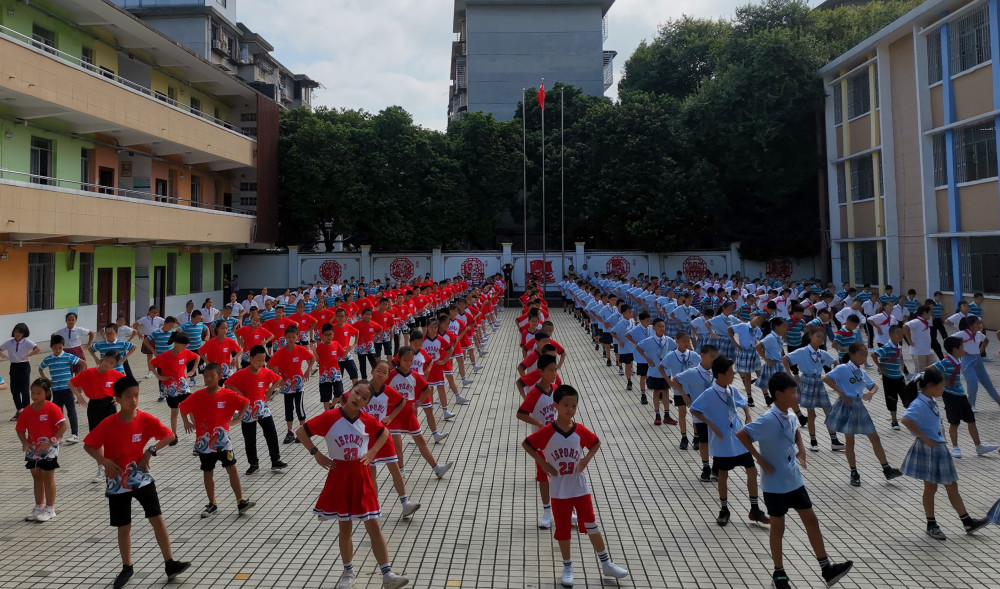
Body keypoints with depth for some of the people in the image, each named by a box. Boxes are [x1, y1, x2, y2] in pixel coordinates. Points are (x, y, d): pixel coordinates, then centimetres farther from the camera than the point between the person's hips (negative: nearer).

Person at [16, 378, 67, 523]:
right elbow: (20, 429, 8)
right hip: (33, 449, 6)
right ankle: (39, 507, 27)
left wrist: (51, 441, -23)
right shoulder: (27, 411, 0)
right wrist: (25, 443, -8)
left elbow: (64, 425, -19)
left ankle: (50, 509, 13)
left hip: (49, 449, -5)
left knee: (47, 477, 2)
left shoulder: (52, 408, -15)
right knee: (36, 477, 15)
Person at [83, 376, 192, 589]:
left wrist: (151, 451, -19)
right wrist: (103, 460, -21)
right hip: (118, 483, 0)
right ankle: (127, 568, 29)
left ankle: (170, 564, 3)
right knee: (124, 527, 9)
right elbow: (88, 445, -4)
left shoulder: (146, 419, -12)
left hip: (142, 478, 0)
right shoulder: (108, 424, -14)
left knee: (157, 519, -4)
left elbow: (170, 436, -6)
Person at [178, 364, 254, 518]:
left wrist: (237, 419, -6)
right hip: (204, 441, 2)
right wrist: (186, 423, -1)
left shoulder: (227, 395, -9)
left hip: (222, 439, -2)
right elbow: (182, 407, 9)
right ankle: (212, 504, 25)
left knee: (232, 468, -3)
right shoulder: (198, 396, -4)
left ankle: (241, 502, 2)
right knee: (208, 472, 11)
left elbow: (246, 403, 2)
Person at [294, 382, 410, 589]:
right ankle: (348, 572, 30)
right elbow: (301, 432, -5)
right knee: (345, 527, 11)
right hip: (339, 475, -1)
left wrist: (372, 452, 1)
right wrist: (317, 454, -9)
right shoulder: (329, 417, -13)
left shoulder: (367, 420, -5)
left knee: (373, 526, 1)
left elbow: (385, 433, 14)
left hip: (361, 475, 1)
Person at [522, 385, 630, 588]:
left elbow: (596, 443, 12)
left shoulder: (581, 431, -5)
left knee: (592, 526, 9)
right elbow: (526, 444, -6)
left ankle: (607, 564, 20)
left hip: (580, 488, 2)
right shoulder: (547, 432, -14)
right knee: (563, 530, 9)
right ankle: (567, 567, 25)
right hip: (559, 491, -2)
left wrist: (586, 460, -2)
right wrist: (543, 463, -10)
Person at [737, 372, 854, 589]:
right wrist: (759, 459, -23)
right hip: (775, 485, -8)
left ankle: (827, 569, 23)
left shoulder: (790, 416, 1)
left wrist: (801, 447, 7)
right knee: (778, 528, 7)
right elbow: (741, 435, -28)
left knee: (811, 520, 12)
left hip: (794, 480, 8)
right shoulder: (768, 420, -25)